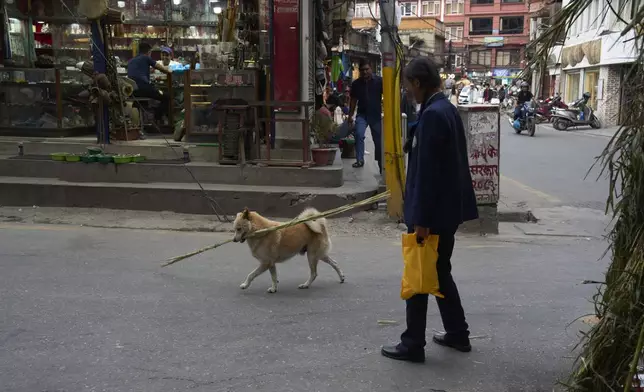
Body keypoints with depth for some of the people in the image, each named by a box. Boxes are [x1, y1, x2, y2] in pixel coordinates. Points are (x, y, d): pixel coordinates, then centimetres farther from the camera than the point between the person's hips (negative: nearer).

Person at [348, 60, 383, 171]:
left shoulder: (379, 81, -5)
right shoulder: (356, 83, 3)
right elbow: (353, 100, 10)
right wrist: (350, 116, 8)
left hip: (376, 114, -1)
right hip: (362, 114, 1)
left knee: (378, 139, 6)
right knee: (359, 134, -19)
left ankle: (380, 161, 22)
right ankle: (359, 160, -12)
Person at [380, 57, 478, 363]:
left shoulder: (432, 114, -20)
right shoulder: (447, 108, 11)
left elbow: (427, 172, -23)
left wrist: (421, 219, -20)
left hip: (433, 212, -10)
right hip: (447, 209, 10)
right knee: (439, 274, 20)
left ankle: (412, 345, 12)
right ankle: (457, 334, 30)